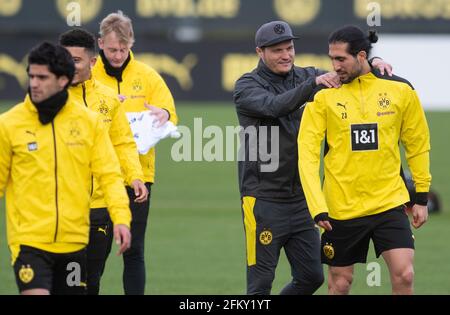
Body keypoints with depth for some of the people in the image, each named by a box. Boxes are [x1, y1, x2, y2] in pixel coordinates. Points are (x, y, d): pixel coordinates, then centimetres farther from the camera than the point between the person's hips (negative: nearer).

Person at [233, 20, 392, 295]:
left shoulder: (302, 77, 10)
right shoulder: (247, 86, -5)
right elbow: (275, 106, -24)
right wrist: (314, 82, -35)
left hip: (300, 198, 6)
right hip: (263, 198, -6)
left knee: (311, 277, 8)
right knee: (261, 282, -6)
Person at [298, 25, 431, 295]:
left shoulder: (401, 91, -1)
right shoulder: (324, 96, -4)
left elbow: (418, 144, 10)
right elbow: (307, 153, -9)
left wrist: (421, 197, 10)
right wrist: (317, 207, -18)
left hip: (390, 202, 0)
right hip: (341, 209, 0)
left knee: (404, 274, -12)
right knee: (340, 283, 7)